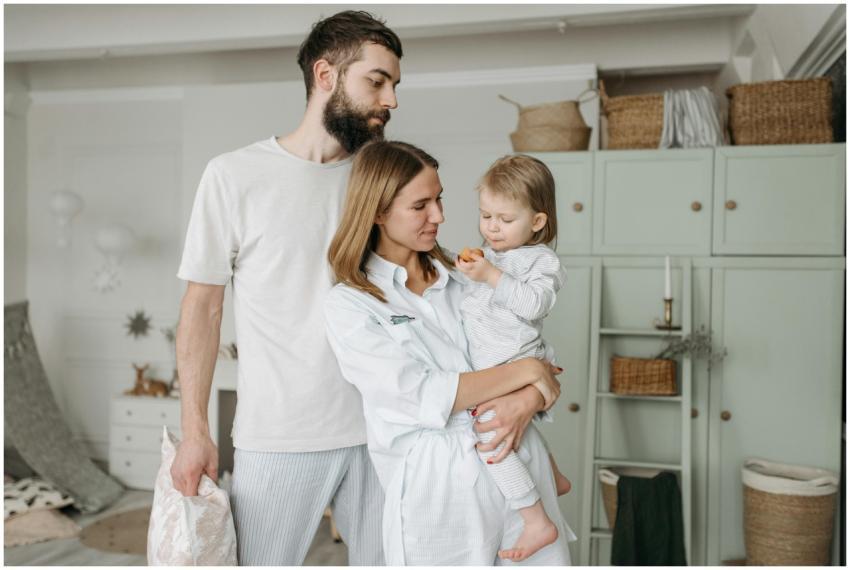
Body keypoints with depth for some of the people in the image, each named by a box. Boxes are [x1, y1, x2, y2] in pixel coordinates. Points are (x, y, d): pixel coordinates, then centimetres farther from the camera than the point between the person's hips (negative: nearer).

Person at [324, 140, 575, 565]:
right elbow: (423, 396, -16)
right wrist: (526, 370, -11)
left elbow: (544, 365, 8)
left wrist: (528, 399, -14)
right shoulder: (348, 305, -5)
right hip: (436, 488, -3)